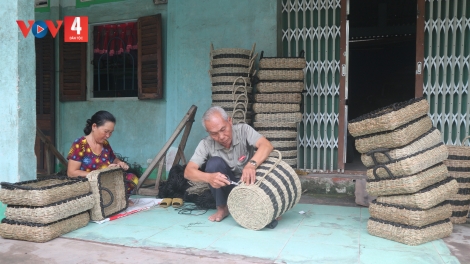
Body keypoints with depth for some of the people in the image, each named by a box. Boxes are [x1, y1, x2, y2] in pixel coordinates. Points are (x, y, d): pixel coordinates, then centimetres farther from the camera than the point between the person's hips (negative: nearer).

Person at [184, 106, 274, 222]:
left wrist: (252, 164, -55)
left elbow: (267, 145, -35)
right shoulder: (206, 144, -17)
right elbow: (188, 172, -25)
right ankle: (222, 208, -8)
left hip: (249, 182, -1)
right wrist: (209, 177, -46)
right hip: (226, 187, 1)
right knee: (214, 162, -28)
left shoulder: (243, 130, -20)